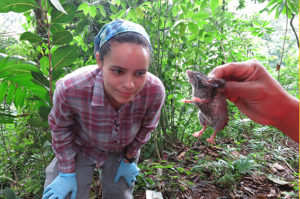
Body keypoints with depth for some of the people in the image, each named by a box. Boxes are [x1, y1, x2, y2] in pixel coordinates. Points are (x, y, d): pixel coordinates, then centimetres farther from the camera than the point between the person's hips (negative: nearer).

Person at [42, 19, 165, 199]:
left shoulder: (155, 91, -35)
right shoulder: (70, 89, -38)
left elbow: (145, 129, -11)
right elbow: (60, 128, -14)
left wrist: (129, 160, 2)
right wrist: (67, 173, -6)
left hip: (123, 150, 2)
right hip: (81, 147, -1)